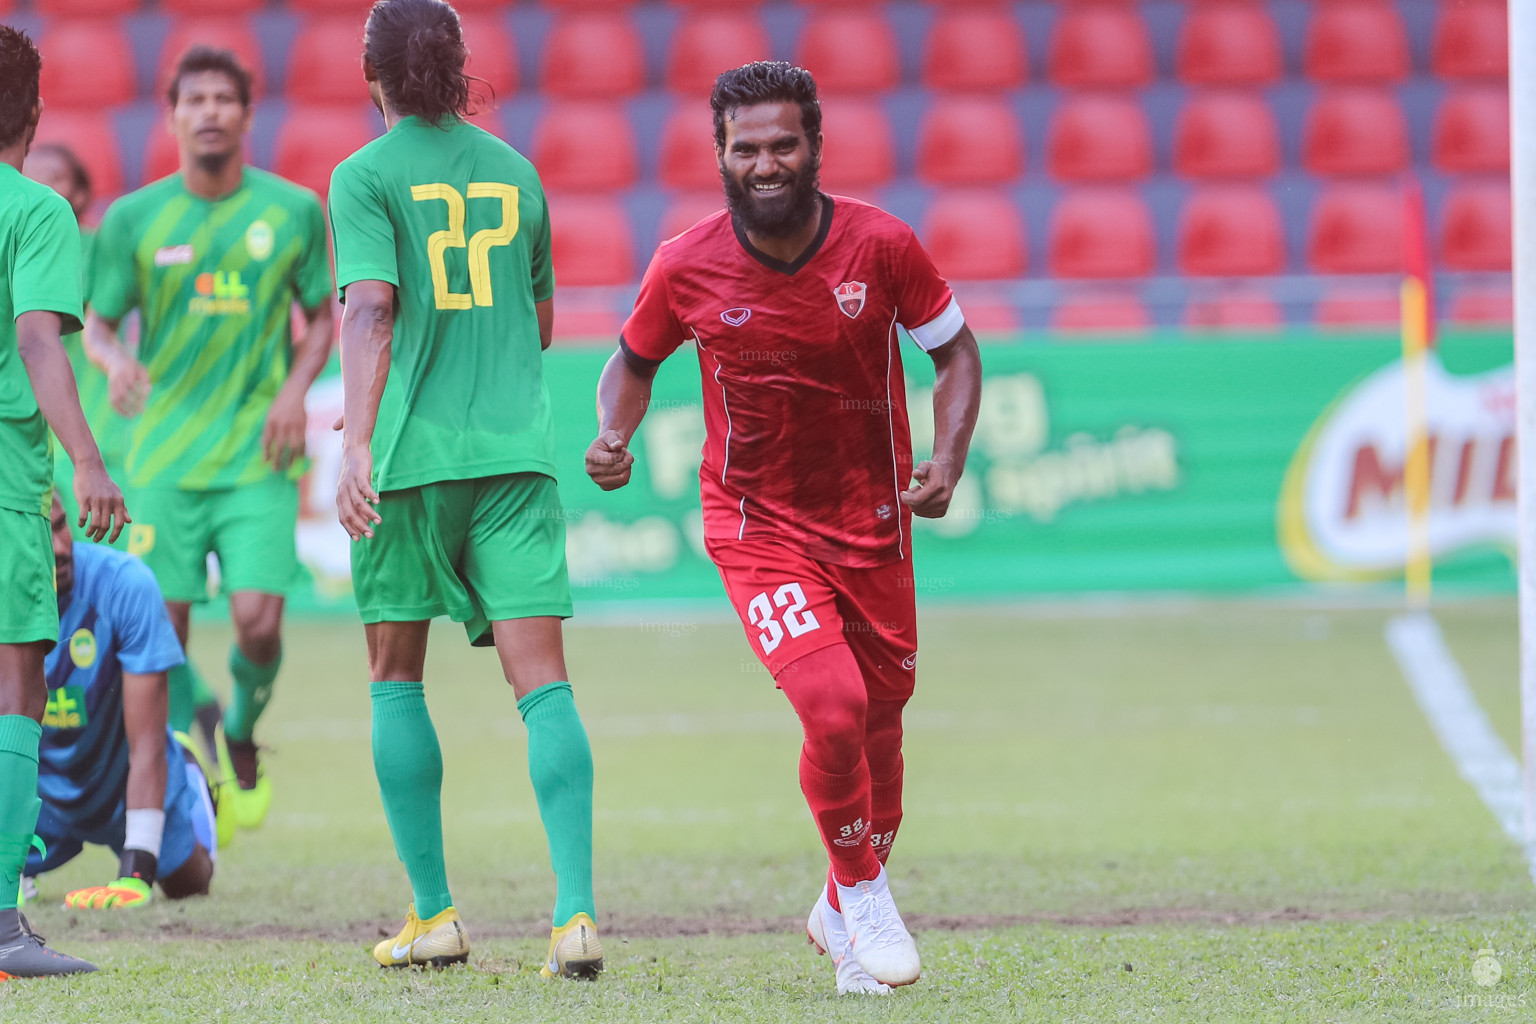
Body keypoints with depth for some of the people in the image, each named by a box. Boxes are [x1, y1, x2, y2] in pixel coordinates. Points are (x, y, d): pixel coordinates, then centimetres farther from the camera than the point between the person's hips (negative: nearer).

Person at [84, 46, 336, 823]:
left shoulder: (294, 211, 2)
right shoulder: (133, 219, 1)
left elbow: (320, 319, 13)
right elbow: (97, 324, 6)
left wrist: (296, 389, -5)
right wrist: (116, 361, -17)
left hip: (259, 455, -1)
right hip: (164, 457, 1)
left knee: (259, 620, -13)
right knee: (163, 628, -2)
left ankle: (242, 735, 18)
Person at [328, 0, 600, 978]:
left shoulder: (366, 177, -2)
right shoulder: (513, 172, 13)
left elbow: (372, 310, -16)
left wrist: (359, 437, -23)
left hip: (412, 456, -3)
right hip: (516, 448, 3)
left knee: (396, 678, 12)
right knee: (543, 681, -4)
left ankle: (434, 913, 11)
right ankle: (576, 907, -18)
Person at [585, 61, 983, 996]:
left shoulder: (882, 245, -12)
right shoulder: (686, 267, -12)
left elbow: (956, 351, 1)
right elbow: (636, 359, 7)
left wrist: (947, 461, -14)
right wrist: (615, 435, -13)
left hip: (873, 524, 2)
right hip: (757, 527, -2)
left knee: (880, 722, 13)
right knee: (834, 709, -22)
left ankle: (843, 914, 38)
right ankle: (863, 890, 5)